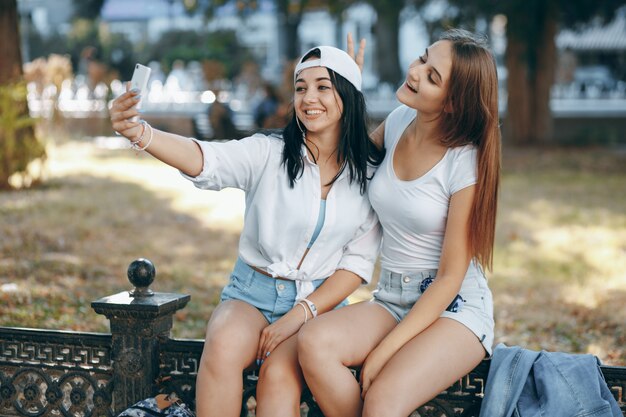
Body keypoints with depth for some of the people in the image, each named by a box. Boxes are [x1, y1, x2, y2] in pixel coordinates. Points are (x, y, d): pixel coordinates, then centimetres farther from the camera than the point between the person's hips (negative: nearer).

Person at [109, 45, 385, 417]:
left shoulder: (370, 174, 1)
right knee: (222, 347, -32)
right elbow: (206, 160, -22)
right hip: (253, 292, 0)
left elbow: (360, 260, 1)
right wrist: (139, 133, -42)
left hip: (319, 301, 0)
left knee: (279, 375, -30)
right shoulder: (269, 153, -4)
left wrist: (301, 314, -11)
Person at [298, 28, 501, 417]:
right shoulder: (399, 122, 1)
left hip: (454, 308, -5)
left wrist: (384, 351, -17)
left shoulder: (466, 162, -15)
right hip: (391, 300, 6)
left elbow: (451, 277, -13)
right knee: (313, 341, -27)